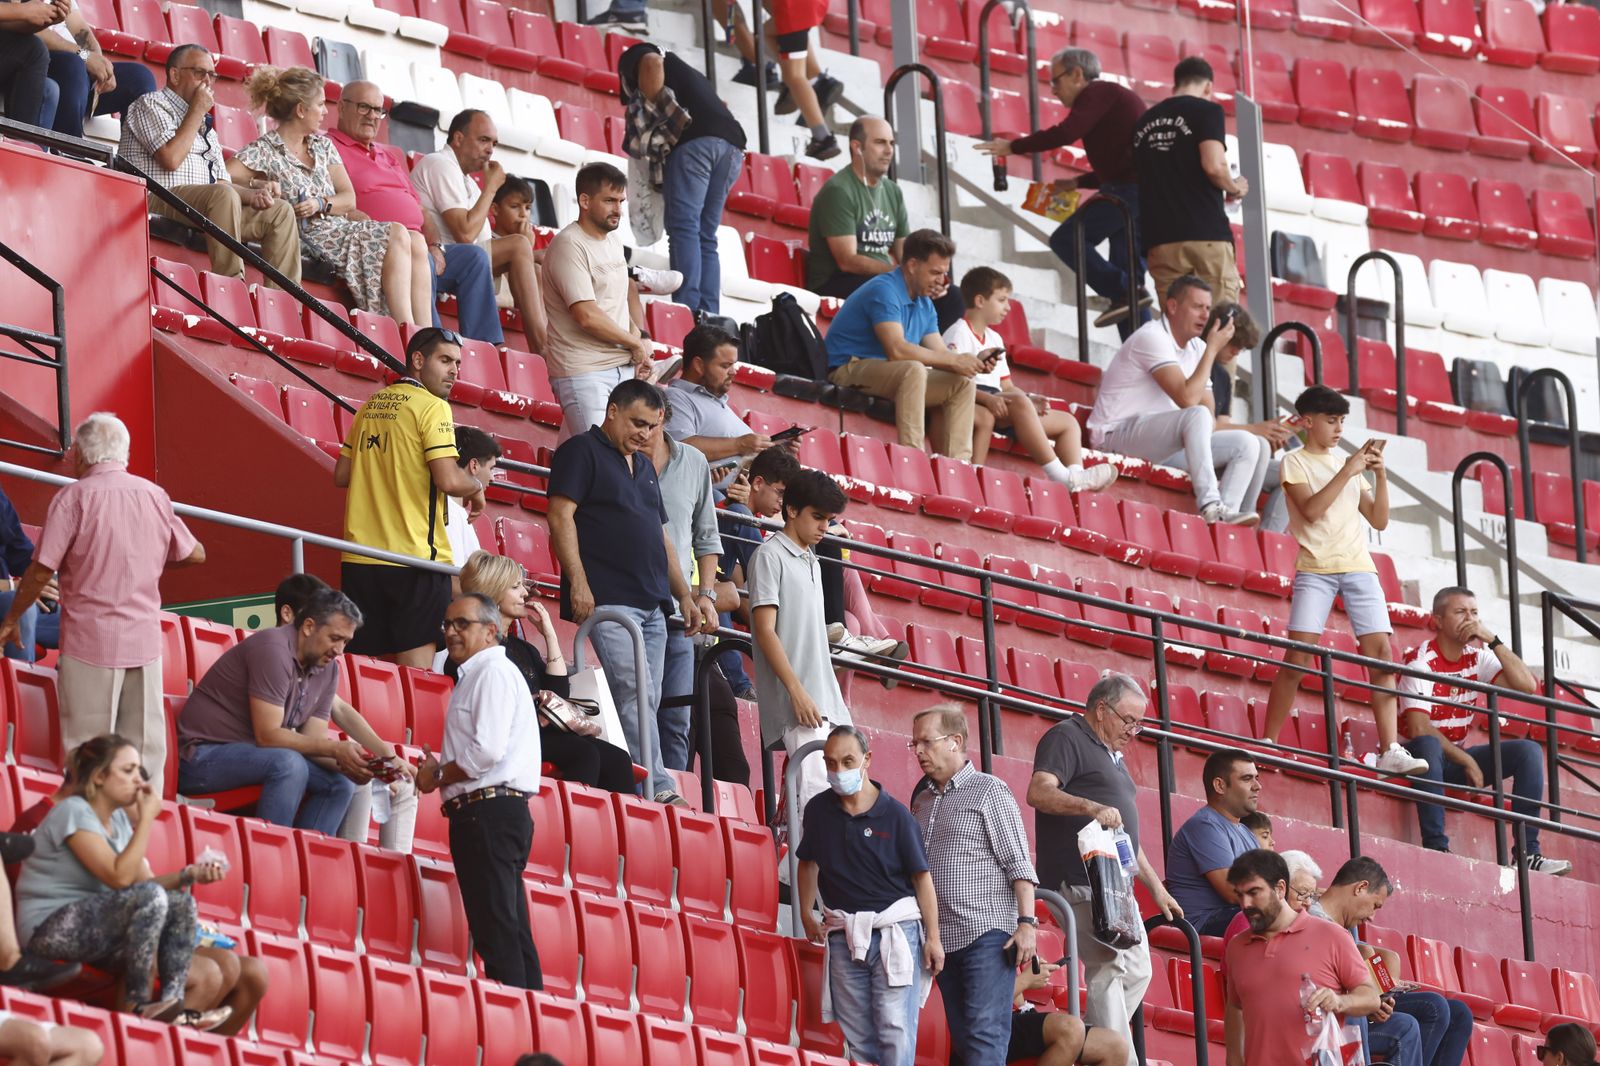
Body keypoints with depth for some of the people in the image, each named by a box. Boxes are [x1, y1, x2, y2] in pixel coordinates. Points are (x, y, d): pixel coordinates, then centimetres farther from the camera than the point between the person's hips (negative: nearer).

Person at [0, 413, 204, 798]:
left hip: (90, 638, -4)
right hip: (145, 638, 4)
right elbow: (194, 554, 15)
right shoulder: (155, 495, 5)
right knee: (145, 744, 9)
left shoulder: (75, 496, -9)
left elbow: (42, 570, -12)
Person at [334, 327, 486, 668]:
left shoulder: (371, 406, 14)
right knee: (415, 667, -6)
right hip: (414, 557, -7)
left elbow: (342, 475, 18)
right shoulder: (431, 407, -8)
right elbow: (449, 480, -17)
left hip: (360, 559, 7)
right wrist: (477, 487, 3)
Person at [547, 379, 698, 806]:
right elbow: (561, 517, -8)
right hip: (607, 600, -9)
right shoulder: (582, 452, 1)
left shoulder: (644, 467, 25)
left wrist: (684, 595, 22)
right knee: (635, 692, -18)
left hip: (652, 606, 9)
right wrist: (578, 583, -17)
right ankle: (657, 789, -24)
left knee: (645, 701, 1)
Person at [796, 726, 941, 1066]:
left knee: (895, 1030, -10)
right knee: (857, 1037, 5)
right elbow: (808, 862, 19)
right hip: (844, 933, 4)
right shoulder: (819, 809, 4)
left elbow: (922, 877, -4)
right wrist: (807, 916, 13)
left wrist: (933, 938, -6)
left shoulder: (895, 815, -6)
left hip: (894, 932, -4)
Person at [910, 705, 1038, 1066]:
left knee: (985, 1034, -13)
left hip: (987, 932, -7)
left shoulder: (989, 791, -1)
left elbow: (1019, 865, -6)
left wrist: (1026, 923, -15)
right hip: (944, 938, 7)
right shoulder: (922, 799, 17)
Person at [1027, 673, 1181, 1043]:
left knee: (1136, 971, 11)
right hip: (1081, 881, -10)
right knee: (1109, 969, -17)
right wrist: (1092, 807, -36)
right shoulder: (1067, 739, -4)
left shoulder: (1112, 755, 25)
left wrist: (1155, 886, 27)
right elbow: (1039, 792, -22)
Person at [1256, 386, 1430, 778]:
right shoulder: (1295, 463, 5)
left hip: (1359, 568, 4)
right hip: (1316, 570, -4)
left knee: (1381, 653, -9)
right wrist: (1348, 471, -12)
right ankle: (1268, 743, -4)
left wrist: (1379, 474, 4)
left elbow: (1379, 521, 16)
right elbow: (1311, 509, -12)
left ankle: (1390, 751, -12)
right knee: (1297, 657, -12)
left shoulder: (1349, 465, 20)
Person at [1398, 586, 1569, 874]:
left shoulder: (1478, 657, 3)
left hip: (1456, 757, 6)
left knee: (1529, 751, -10)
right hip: (1422, 761, -6)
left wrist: (1492, 640, -15)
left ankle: (1526, 853, -17)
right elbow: (1419, 729, -23)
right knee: (1427, 745, -40)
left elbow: (1527, 686, -11)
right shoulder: (1420, 662, -15)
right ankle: (1436, 847, -44)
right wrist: (1467, 761, -23)